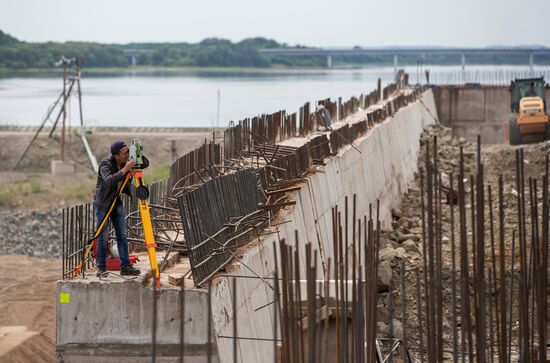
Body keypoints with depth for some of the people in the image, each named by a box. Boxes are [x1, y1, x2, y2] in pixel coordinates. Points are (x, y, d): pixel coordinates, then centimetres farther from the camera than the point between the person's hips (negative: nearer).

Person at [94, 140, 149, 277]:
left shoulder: (126, 163, -3)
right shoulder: (105, 164, -21)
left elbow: (146, 164, 0)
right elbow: (109, 181, -38)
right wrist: (124, 170, -44)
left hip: (117, 202, 6)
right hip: (103, 203, -6)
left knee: (122, 235, 1)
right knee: (103, 237, -4)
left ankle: (125, 266, 3)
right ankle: (102, 267, 5)